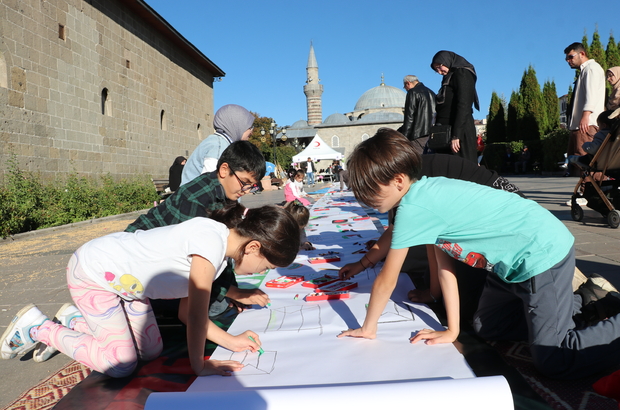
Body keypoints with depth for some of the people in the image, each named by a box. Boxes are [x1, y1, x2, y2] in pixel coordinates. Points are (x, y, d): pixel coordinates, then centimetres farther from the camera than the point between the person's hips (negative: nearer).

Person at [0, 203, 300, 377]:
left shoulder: (219, 251, -4)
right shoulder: (211, 239, -33)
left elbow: (186, 312, -1)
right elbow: (196, 313, -27)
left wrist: (230, 341, -6)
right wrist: (199, 365, -14)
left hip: (122, 278, 9)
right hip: (90, 272, -9)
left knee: (151, 351, 7)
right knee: (121, 364, -7)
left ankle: (75, 322, 26)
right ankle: (38, 327, 10)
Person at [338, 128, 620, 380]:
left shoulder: (412, 208, -27)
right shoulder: (427, 190, 0)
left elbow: (386, 281, -16)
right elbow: (443, 267, 3)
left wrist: (368, 328, -1)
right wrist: (452, 330, 6)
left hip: (544, 253, -9)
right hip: (515, 259, 9)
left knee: (553, 362, -6)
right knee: (486, 329, 19)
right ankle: (584, 300, 31)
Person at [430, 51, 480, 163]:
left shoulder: (462, 74, -5)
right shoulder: (450, 77, 22)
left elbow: (463, 106, -16)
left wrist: (456, 136, -22)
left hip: (459, 130, -9)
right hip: (448, 131, 9)